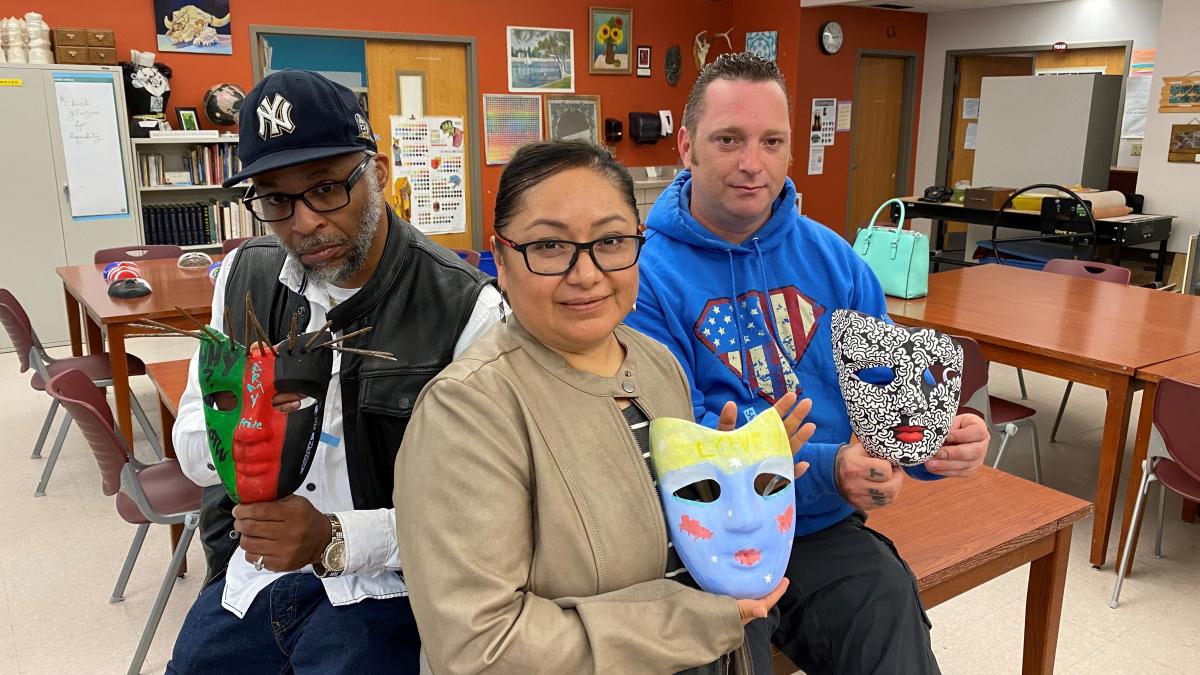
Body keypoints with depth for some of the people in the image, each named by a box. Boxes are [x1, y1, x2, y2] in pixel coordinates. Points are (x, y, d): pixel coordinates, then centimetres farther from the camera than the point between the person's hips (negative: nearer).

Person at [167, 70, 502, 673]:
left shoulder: (466, 307, -19)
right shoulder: (245, 275, -1)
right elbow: (194, 457, 3)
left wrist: (336, 539, -29)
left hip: (380, 585, -4)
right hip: (248, 574, 5)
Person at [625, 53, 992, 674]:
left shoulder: (831, 258, 6)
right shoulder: (646, 275, -10)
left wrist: (941, 435, -14)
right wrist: (823, 470, -26)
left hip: (824, 530, 4)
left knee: (886, 600, -21)